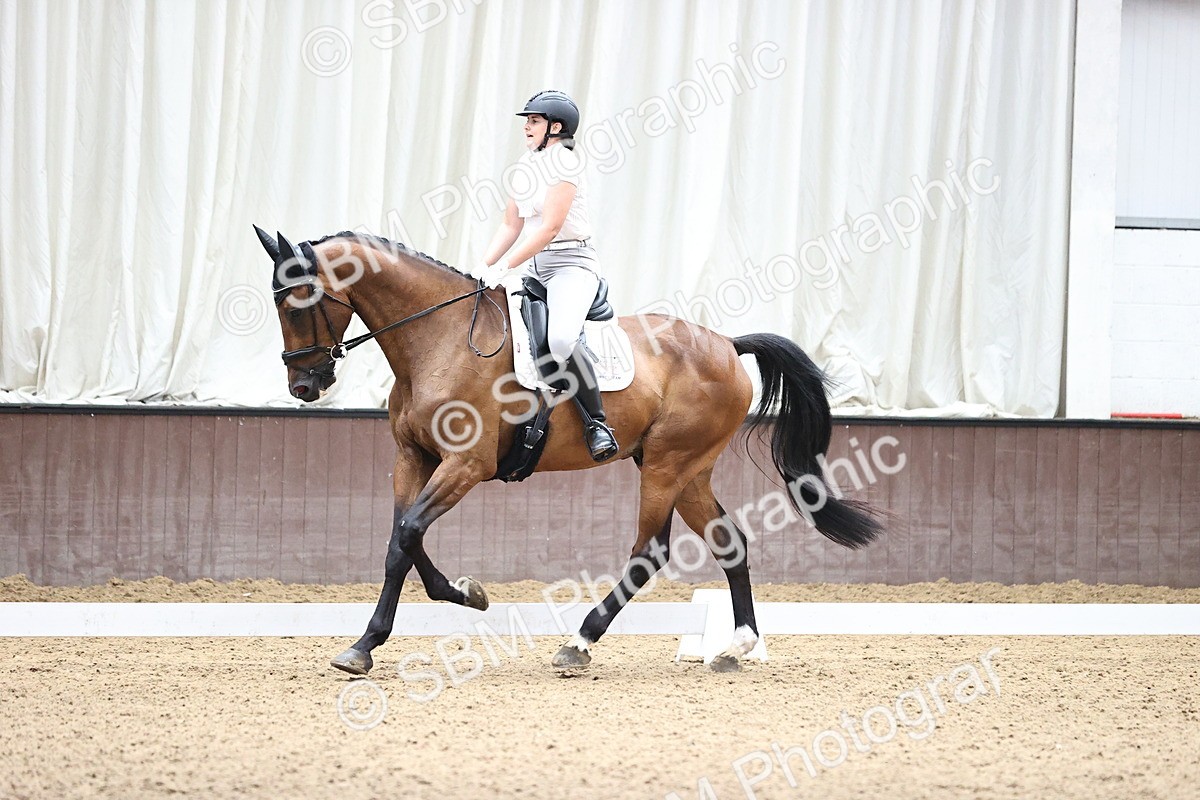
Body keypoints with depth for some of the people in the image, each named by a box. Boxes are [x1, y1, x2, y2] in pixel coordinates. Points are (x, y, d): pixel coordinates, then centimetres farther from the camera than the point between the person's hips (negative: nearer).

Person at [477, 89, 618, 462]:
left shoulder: (564, 163, -11)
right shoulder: (526, 166, 14)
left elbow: (550, 227, -18)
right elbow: (510, 226, 16)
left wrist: (505, 266, -21)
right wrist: (485, 267, 1)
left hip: (571, 263, -9)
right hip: (536, 267, 9)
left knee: (561, 338, -34)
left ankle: (597, 422, -24)